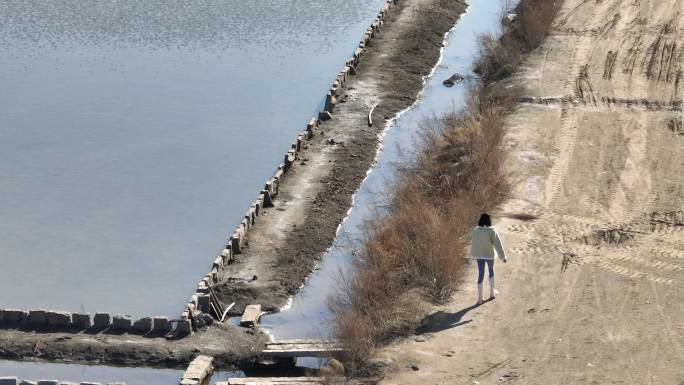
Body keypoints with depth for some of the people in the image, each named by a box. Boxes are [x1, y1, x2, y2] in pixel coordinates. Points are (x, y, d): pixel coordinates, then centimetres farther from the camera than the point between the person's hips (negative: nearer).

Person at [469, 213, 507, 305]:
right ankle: (492, 293, 36)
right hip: (489, 255, -2)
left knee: (480, 275, 7)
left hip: (479, 256, 2)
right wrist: (503, 256, -8)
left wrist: (473, 254, 21)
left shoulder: (476, 230, -8)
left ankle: (480, 298, 4)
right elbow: (498, 244, -15)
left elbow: (474, 243, 6)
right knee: (491, 271, 24)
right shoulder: (491, 231, -18)